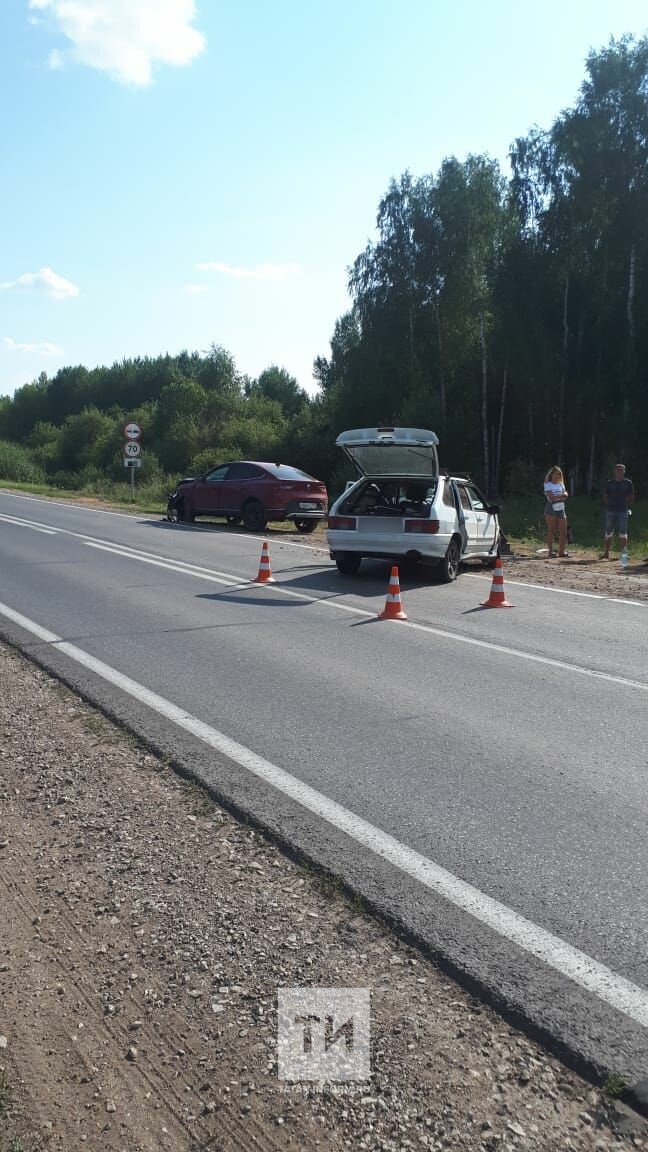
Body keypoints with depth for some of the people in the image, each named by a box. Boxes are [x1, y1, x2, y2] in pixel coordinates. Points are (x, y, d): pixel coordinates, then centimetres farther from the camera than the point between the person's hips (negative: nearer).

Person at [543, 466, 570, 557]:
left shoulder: (561, 484, 17)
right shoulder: (548, 485, 0)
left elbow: (565, 496, 5)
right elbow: (551, 498, -12)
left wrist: (556, 497, -13)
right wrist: (561, 495, -4)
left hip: (561, 508, 5)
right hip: (551, 509, -5)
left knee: (563, 531, -1)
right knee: (551, 531, -4)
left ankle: (561, 551, 5)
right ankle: (550, 551, 0)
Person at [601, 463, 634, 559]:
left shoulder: (628, 483, 4)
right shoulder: (610, 483, 7)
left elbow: (632, 498, 8)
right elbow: (605, 497, 13)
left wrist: (625, 504, -1)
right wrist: (609, 504, 2)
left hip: (623, 511, -1)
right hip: (610, 510, 1)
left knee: (623, 533, -1)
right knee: (608, 533, 3)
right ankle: (606, 553, 8)